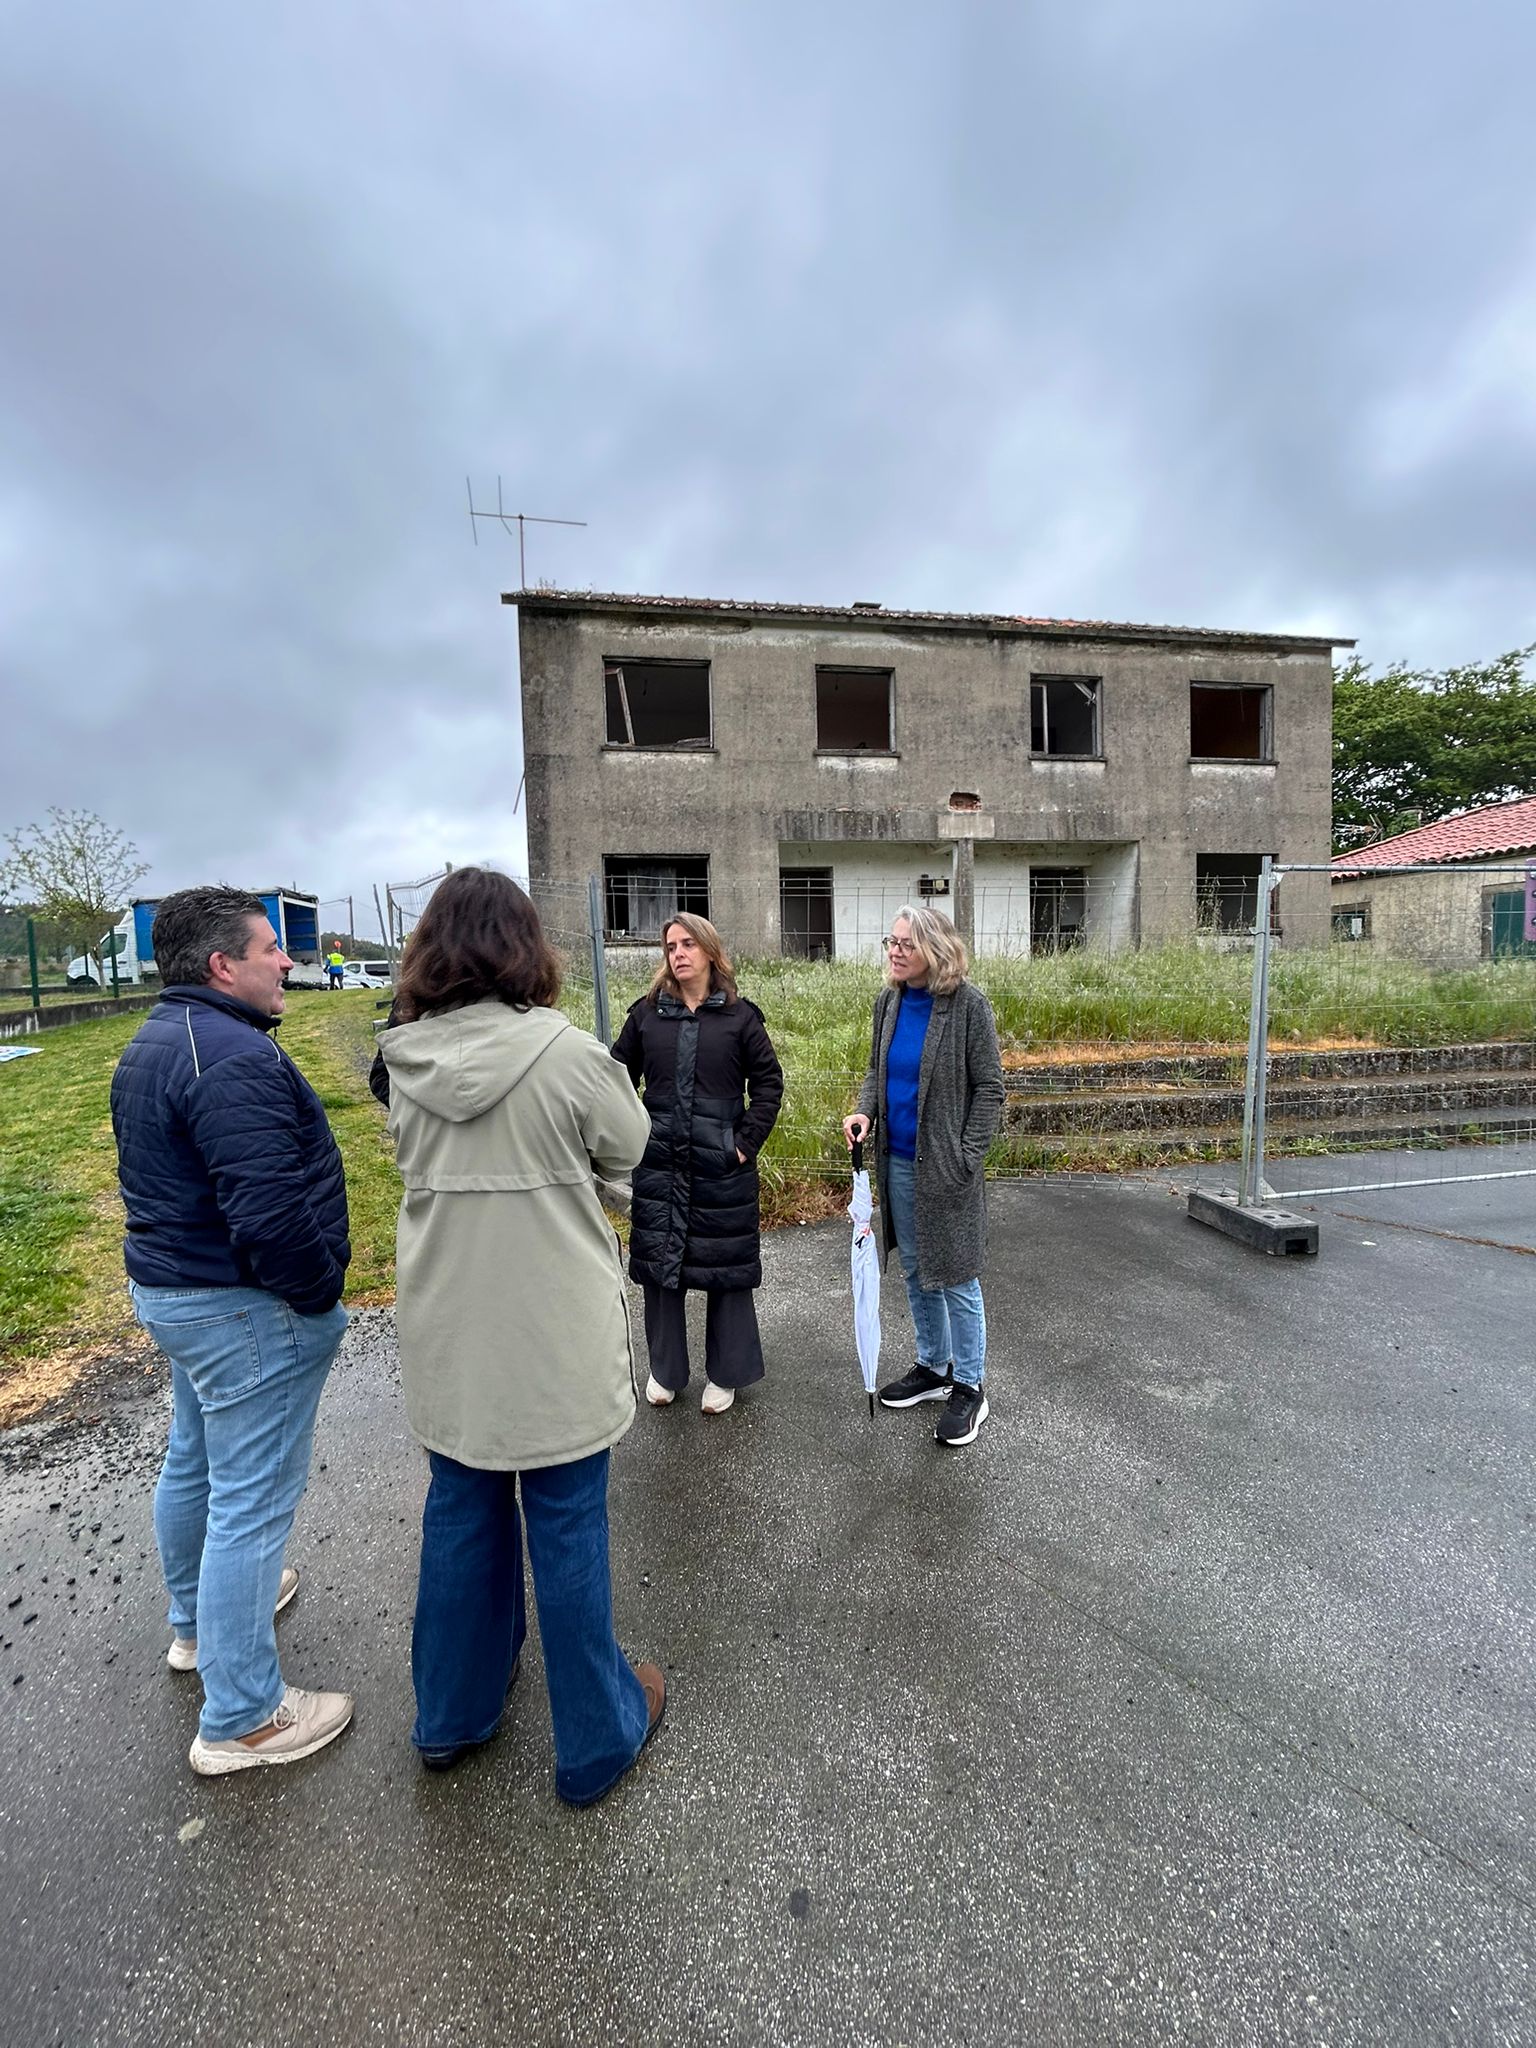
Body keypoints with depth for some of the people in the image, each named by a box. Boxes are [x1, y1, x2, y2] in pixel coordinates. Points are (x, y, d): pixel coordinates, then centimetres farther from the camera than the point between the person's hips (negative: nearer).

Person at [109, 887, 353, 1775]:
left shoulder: (151, 1045, 9)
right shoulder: (235, 1056, -26)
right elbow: (270, 1211, -32)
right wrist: (319, 1295, -15)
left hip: (170, 1287, 11)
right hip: (246, 1309, -11)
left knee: (195, 1461, 27)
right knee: (252, 1500, 3)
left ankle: (198, 1620, 50)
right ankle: (240, 1719, 20)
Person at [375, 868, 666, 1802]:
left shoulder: (406, 1060, -6)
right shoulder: (563, 1050, -20)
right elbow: (629, 1147, -4)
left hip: (446, 1337, 5)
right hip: (553, 1337, -4)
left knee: (462, 1513, 24)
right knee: (568, 1530, 13)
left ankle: (453, 1711, 47)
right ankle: (596, 1740, 35)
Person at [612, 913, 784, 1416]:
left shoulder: (739, 1015, -2)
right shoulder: (647, 1013, 4)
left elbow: (768, 1081, 1)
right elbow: (619, 1075, 9)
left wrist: (748, 1140, -6)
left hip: (722, 1166, -2)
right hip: (658, 1162, 2)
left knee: (727, 1266, 9)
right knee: (658, 1262, 11)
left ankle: (725, 1373, 27)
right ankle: (664, 1369, 31)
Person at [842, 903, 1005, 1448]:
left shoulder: (967, 1004, -14)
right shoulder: (888, 1001, 4)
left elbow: (988, 1087, -11)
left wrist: (967, 1158, -15)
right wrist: (865, 1110, -6)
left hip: (945, 1167, -6)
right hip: (899, 1162, 6)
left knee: (955, 1277, 6)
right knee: (916, 1272, 18)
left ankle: (969, 1387, 25)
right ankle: (934, 1368, 37)